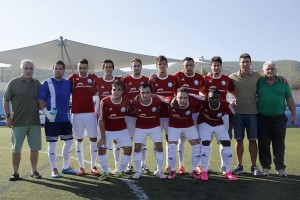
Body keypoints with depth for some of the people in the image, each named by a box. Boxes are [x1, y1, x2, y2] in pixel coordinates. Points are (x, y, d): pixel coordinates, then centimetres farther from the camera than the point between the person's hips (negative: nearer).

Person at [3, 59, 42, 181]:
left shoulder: (37, 84, 9)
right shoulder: (14, 83, 0)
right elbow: (6, 101, 3)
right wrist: (8, 116, -3)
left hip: (35, 122, 3)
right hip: (18, 122, -2)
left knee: (35, 148, 7)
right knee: (16, 149, 5)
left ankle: (34, 171, 20)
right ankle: (15, 173, 17)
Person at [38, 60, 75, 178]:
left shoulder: (68, 83, 8)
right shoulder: (47, 83, -4)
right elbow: (41, 100, -7)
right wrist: (46, 111, -21)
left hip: (66, 119, 5)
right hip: (52, 119, -5)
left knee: (69, 142, 11)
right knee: (52, 144, 2)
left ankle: (66, 167, 26)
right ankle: (54, 169, 13)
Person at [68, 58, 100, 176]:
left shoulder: (93, 78, 5)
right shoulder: (73, 78, 4)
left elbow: (94, 92, 7)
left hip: (90, 113, 0)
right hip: (77, 114, 0)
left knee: (93, 139, 2)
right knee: (79, 140, 7)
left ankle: (93, 166, 12)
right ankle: (81, 167, 16)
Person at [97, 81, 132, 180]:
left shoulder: (126, 102, -13)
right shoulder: (104, 102, -20)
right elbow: (101, 120, -14)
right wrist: (103, 137, -14)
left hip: (122, 130, 2)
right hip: (107, 131, -1)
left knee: (128, 149, -6)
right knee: (101, 149, -9)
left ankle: (120, 172, 13)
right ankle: (105, 172, 12)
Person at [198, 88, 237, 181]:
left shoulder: (225, 105, -27)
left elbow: (232, 116, -9)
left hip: (219, 125, 2)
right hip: (205, 124, -2)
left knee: (227, 144, -5)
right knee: (205, 144, -16)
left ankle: (228, 172, 9)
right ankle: (204, 171, 0)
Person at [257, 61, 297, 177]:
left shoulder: (283, 82, 7)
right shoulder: (259, 82, 3)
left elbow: (290, 100, 9)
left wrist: (294, 115, 6)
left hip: (279, 119, 1)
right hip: (263, 119, 0)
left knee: (279, 145, 6)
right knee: (263, 145, 5)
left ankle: (280, 168, 15)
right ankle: (265, 167, 17)